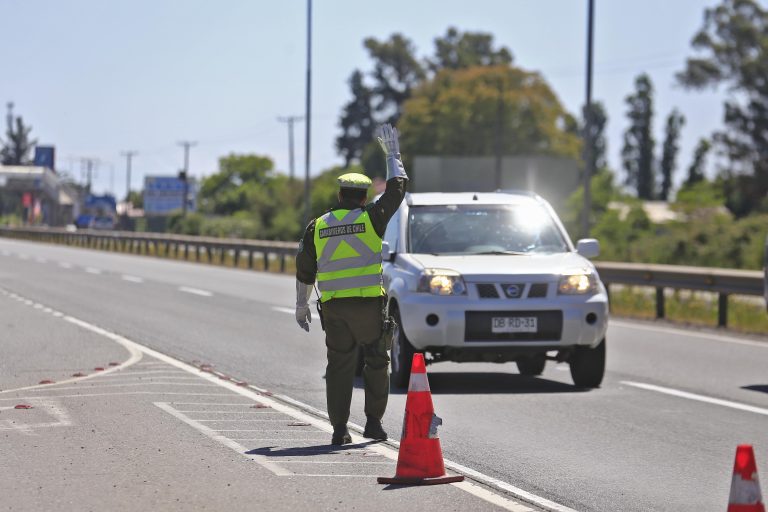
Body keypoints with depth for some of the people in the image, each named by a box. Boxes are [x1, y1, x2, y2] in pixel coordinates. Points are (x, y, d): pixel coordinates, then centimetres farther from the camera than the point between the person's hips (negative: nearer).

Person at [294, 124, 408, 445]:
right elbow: (397, 189, 11)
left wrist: (301, 305, 20)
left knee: (339, 366, 6)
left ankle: (339, 429, 3)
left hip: (333, 307, 3)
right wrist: (392, 154, 24)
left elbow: (304, 270, 10)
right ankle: (373, 422, 6)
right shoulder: (371, 218, -2)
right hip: (368, 303, -3)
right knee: (376, 363, 10)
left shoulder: (317, 226, 7)